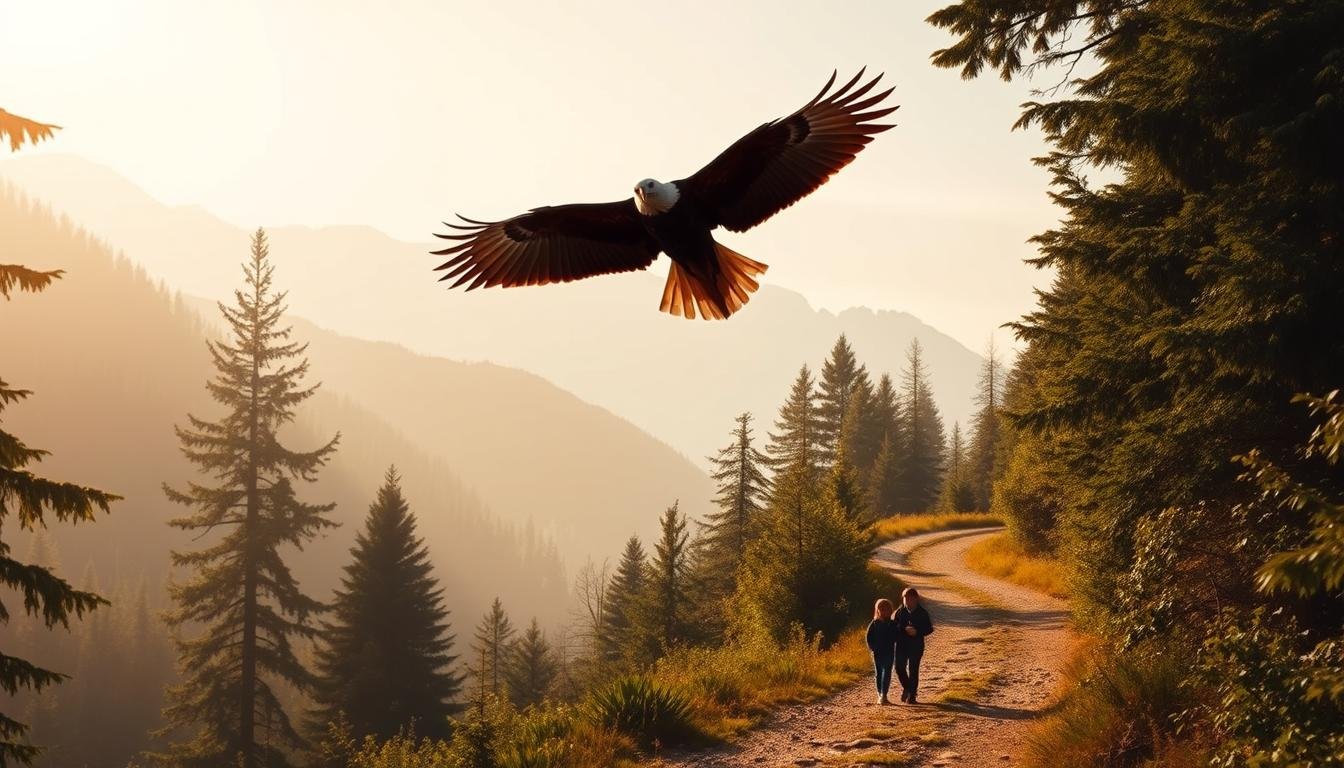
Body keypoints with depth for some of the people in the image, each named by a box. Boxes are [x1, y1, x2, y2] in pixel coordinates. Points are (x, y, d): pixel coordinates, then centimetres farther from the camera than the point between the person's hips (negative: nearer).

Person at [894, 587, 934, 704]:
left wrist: (917, 631, -16)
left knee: (913, 670, -3)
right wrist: (904, 629, -15)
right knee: (899, 667, -4)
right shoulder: (899, 612, 2)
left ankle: (911, 695, 6)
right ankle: (907, 688, 23)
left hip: (916, 646, -2)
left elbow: (929, 629, 1)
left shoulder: (922, 613, 0)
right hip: (901, 645, 2)